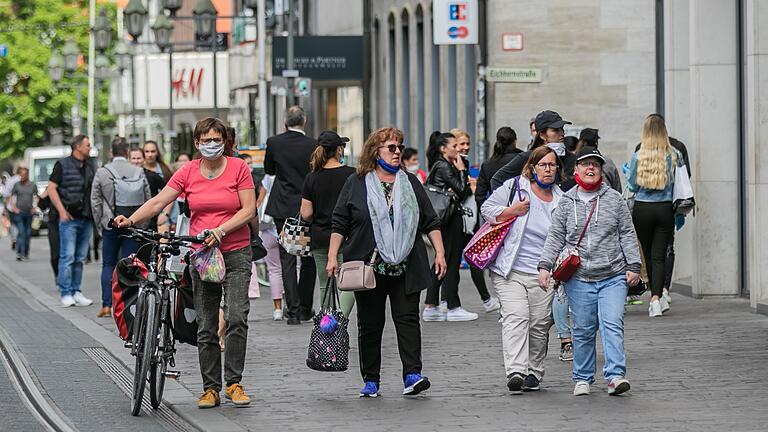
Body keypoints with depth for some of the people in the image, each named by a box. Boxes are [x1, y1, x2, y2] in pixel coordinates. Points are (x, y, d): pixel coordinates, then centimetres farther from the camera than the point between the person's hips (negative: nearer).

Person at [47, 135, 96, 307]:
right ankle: (65, 293, -7)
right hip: (70, 218, -6)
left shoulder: (89, 167, 16)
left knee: (80, 258, 8)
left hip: (86, 219, 6)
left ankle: (76, 291, 13)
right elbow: (51, 188, -6)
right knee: (68, 256, -9)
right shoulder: (62, 165, -2)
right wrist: (62, 210, -15)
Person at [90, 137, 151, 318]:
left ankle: (106, 305, 2)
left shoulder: (102, 173, -4)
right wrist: (140, 224, 12)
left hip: (111, 226, -1)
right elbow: (148, 200, 3)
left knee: (108, 264, 9)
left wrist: (100, 225, 7)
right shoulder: (139, 173, 0)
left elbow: (95, 202, -2)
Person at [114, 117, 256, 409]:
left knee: (237, 317, -15)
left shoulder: (238, 168, -2)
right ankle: (210, 388, 9)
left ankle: (234, 383, -7)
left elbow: (249, 210, -6)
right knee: (206, 327, 4)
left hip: (236, 253, -2)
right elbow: (159, 202, -3)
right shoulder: (188, 172, 4)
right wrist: (131, 220, -18)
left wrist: (220, 231, -18)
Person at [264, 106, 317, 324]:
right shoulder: (313, 146, -9)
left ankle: (293, 310, -3)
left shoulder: (274, 143, -6)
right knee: (309, 259, 13)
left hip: (283, 208, 0)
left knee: (287, 260, 3)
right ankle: (305, 308, 15)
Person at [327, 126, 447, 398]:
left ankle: (412, 376, -11)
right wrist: (332, 257, -4)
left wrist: (439, 253, 4)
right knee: (370, 324, 3)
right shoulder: (356, 184, 4)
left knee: (407, 319, -7)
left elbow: (430, 222, 13)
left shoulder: (411, 184, 12)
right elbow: (339, 224, 4)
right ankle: (370, 381, 10)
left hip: (406, 269, 1)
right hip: (368, 267, -1)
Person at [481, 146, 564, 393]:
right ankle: (515, 371, -27)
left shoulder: (561, 201, 11)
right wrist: (513, 211, -10)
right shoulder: (514, 187, 1)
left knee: (540, 324, 3)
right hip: (510, 271, -3)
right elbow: (487, 209, 4)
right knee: (516, 317, -17)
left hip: (542, 275, 4)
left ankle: (534, 371, 18)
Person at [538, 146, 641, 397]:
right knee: (583, 330, 5)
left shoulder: (614, 199, 7)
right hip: (579, 279, 1)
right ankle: (582, 379, 16)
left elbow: (627, 235, 9)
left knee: (612, 325, -14)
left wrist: (633, 266, 3)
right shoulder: (566, 202, 8)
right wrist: (545, 265, -1)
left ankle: (615, 375, -18)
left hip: (612, 276, -1)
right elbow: (555, 237, 9)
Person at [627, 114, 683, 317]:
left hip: (642, 209, 0)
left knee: (648, 254, 14)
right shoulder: (674, 156, -5)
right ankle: (656, 298, -13)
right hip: (665, 209, 0)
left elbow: (632, 186, 0)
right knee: (659, 255, 1)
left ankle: (657, 298, 21)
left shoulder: (638, 156, -7)